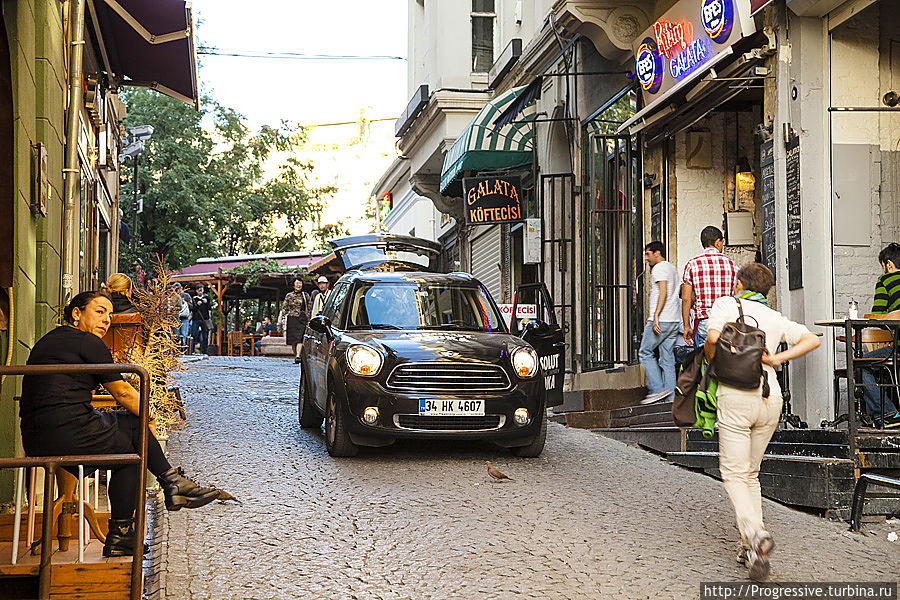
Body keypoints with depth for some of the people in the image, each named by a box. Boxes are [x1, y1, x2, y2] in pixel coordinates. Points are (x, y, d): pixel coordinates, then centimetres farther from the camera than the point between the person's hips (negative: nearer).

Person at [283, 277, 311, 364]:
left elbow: (309, 309, 12)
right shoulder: (289, 296, 9)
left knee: (300, 338, -15)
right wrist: (284, 319, 2)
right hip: (292, 318, 1)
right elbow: (285, 308, 11)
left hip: (302, 319, -1)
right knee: (293, 339, 2)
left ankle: (298, 357, -23)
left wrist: (308, 320, 7)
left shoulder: (306, 295, 9)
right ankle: (295, 356, 15)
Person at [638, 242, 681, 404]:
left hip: (661, 319, -9)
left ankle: (657, 389, -10)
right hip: (674, 321, 9)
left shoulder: (659, 268, -7)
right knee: (667, 357, 6)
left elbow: (663, 292, -19)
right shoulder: (672, 268, 22)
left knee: (645, 353, -3)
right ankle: (670, 395, 2)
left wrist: (656, 316, -23)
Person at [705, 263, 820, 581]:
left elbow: (713, 337, -13)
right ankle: (751, 548, 10)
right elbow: (812, 340, 10)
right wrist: (779, 358, 4)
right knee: (751, 473, 17)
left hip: (735, 396, -5)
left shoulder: (726, 304, 5)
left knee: (734, 474, -2)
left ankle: (755, 534, -27)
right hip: (770, 399, 5)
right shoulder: (776, 318, 18)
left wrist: (712, 360, 7)